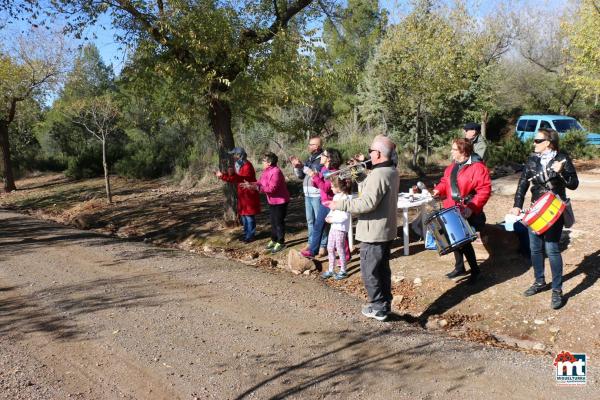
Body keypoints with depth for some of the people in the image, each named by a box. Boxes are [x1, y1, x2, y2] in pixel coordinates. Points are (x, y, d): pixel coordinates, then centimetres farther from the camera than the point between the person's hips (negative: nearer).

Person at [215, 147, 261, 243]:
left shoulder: (247, 166, -17)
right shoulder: (237, 165, 11)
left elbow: (244, 178, -30)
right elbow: (234, 179, 12)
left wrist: (233, 175, -43)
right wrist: (222, 175, 3)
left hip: (249, 194, -9)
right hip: (242, 193, 9)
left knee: (249, 215, -5)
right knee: (243, 214, 14)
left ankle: (250, 235, 3)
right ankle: (246, 233, 24)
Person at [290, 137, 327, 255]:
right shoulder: (308, 159, 14)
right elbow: (300, 176, 16)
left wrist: (302, 166, -21)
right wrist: (296, 166, -2)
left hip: (318, 195, -8)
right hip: (307, 194, 8)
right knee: (310, 220, 14)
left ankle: (323, 245, 4)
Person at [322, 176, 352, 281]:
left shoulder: (344, 198, -20)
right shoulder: (336, 196, 8)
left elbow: (345, 216, -23)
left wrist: (332, 220, -18)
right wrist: (328, 216, 1)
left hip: (341, 228, -9)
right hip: (333, 226, 9)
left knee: (340, 249, 3)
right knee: (330, 248, 14)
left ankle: (343, 271, 19)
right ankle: (330, 270, 25)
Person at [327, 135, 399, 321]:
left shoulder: (378, 174, -23)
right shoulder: (392, 172, 9)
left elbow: (367, 203, -29)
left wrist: (340, 204, -23)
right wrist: (360, 180, 14)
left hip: (373, 232, -10)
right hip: (387, 229, 10)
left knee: (369, 271, 2)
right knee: (382, 268, 19)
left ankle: (378, 308, 11)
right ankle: (385, 303, 29)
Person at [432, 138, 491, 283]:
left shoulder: (477, 167, -16)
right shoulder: (452, 167, 10)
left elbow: (484, 190, -20)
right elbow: (445, 182, 23)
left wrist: (472, 208, -27)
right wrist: (438, 190, 2)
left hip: (467, 213, -8)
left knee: (464, 241, -5)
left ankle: (475, 269, 15)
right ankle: (459, 268, 31)